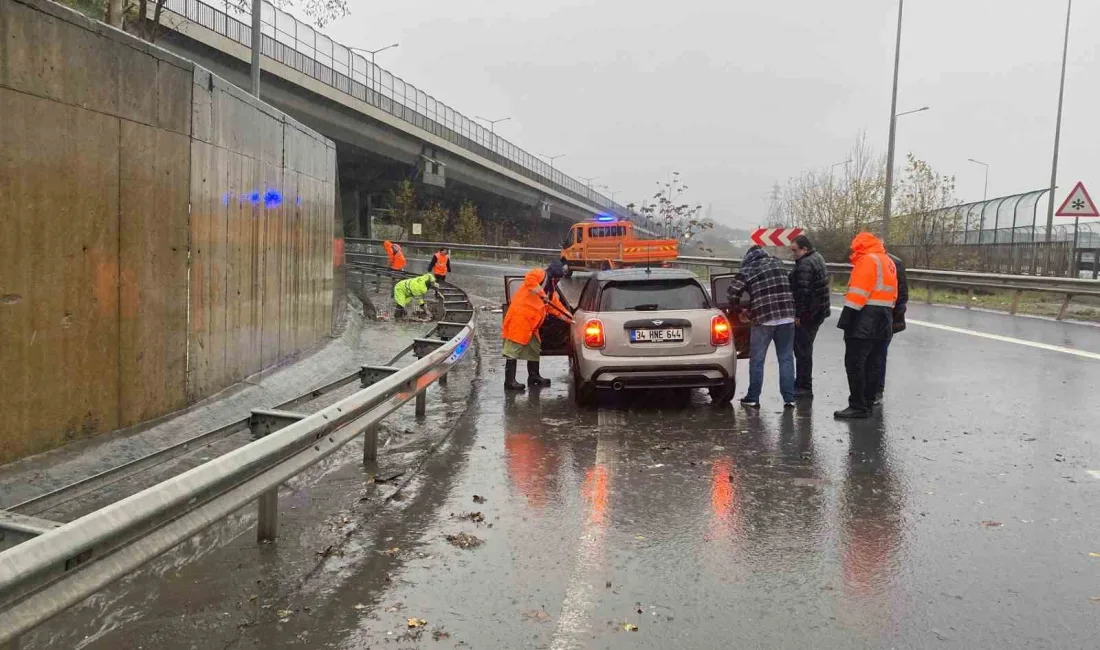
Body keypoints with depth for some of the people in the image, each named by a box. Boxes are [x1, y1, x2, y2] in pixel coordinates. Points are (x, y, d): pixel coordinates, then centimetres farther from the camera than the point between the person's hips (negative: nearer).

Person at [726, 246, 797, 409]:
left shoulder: (748, 269, -1)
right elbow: (787, 288, 19)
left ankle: (753, 398, 11)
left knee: (756, 360, 6)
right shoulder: (778, 264, 14)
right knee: (786, 359, 9)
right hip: (786, 317, 4)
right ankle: (789, 398, 8)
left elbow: (732, 292, -4)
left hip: (763, 319, -4)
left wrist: (736, 307, 13)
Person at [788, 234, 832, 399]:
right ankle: (802, 384, 28)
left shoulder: (805, 265, -21)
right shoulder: (817, 258, 14)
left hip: (806, 315, -11)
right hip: (818, 311, 11)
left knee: (802, 350, -4)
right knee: (805, 349, 19)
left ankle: (804, 388, 1)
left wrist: (798, 315, -21)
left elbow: (803, 292, -26)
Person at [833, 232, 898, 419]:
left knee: (854, 364, -7)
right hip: (883, 322, 10)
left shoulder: (867, 260, -10)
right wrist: (887, 318, 21)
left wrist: (846, 319, -18)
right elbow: (891, 293, 20)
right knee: (872, 365, 11)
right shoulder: (888, 262, 20)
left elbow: (858, 293, -18)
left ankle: (858, 406, -8)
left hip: (865, 321, -10)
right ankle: (867, 404, 15)